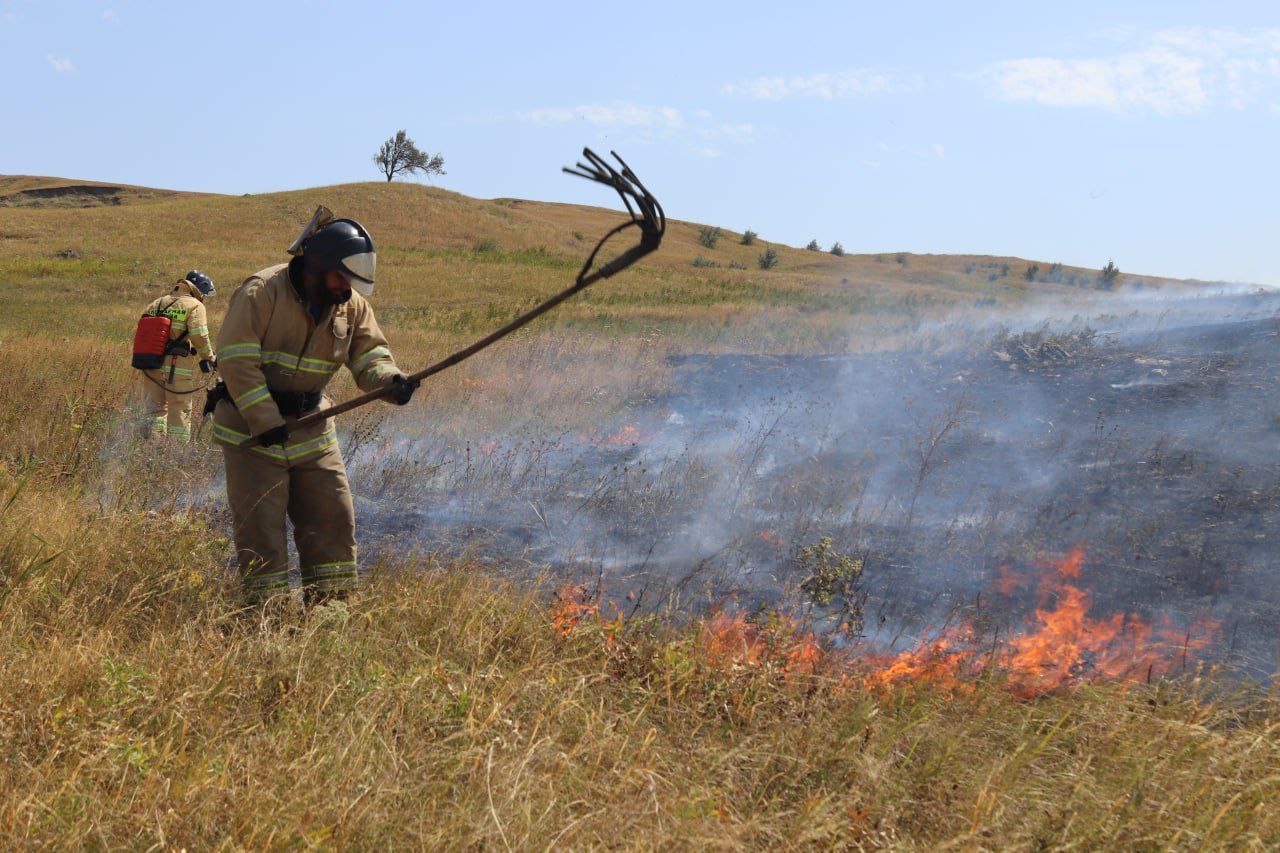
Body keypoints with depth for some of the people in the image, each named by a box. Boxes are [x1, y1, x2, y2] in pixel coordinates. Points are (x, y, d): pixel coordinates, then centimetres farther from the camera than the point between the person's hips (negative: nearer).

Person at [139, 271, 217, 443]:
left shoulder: (157, 303, 18)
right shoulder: (194, 305, -3)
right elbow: (199, 336, -14)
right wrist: (209, 358, -2)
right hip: (177, 367, -5)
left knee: (155, 408, 14)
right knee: (180, 410, 3)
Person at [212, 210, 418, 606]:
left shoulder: (351, 304, 2)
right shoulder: (262, 292, -17)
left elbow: (369, 354, -1)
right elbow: (236, 360, -20)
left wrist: (390, 381, -25)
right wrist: (265, 422, -23)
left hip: (312, 427, 6)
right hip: (252, 429, -6)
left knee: (333, 518, 6)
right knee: (261, 525, -2)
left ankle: (331, 604, 17)